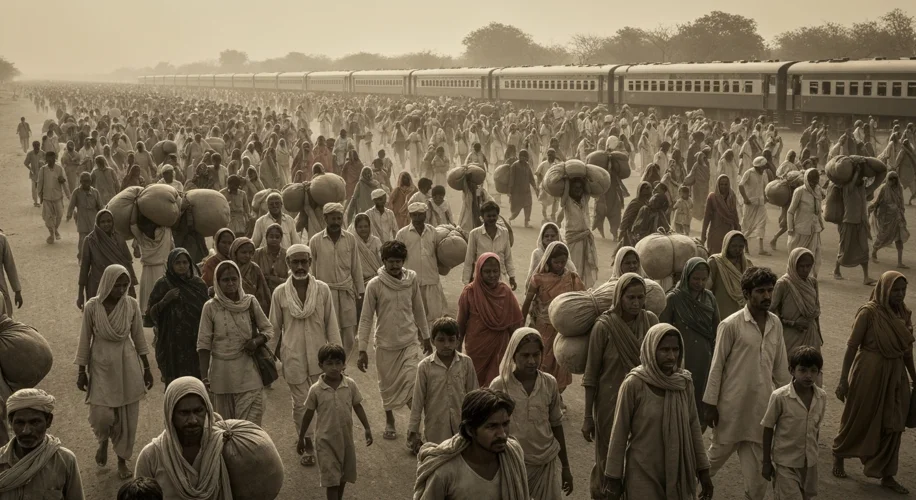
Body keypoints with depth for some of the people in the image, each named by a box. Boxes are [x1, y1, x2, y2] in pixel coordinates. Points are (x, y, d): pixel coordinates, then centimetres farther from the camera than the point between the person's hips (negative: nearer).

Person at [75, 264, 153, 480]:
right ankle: (103, 441, 27)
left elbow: (139, 337, 4)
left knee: (127, 415, 6)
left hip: (127, 365, 2)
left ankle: (122, 459, 24)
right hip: (102, 365, -2)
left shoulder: (132, 305, -6)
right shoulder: (92, 307, -11)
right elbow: (85, 340, -3)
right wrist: (82, 371, 0)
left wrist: (146, 368, 7)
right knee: (102, 414, -8)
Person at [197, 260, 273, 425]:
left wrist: (256, 341, -11)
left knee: (251, 423, -6)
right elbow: (203, 344, -2)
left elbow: (268, 329, 10)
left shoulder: (250, 302, 0)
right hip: (222, 373, 0)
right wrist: (204, 375, -7)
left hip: (248, 372, 0)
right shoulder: (210, 307, -4)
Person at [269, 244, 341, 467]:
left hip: (319, 355, 0)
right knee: (300, 403, 9)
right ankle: (307, 446, 26)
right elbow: (275, 328, 5)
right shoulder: (280, 293, -4)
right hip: (293, 357, 0)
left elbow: (331, 323, 0)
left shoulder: (322, 289, -6)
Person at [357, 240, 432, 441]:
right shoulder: (374, 285, -11)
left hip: (410, 341, 1)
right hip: (385, 343, 0)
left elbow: (419, 311, 9)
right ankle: (389, 420, 37)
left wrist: (426, 337, 15)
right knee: (388, 385, 14)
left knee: (412, 385, -12)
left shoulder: (412, 280, -4)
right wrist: (363, 350, -10)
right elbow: (366, 319, -8)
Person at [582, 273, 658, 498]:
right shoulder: (604, 326, -15)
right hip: (612, 403, -3)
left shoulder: (650, 320, -4)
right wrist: (588, 416, -7)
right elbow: (591, 375, -9)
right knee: (610, 461, 9)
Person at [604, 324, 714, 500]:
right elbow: (619, 433, -9)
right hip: (643, 475, -4)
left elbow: (693, 426, 7)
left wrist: (703, 470, 8)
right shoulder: (634, 384, -15)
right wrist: (614, 479, -6)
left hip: (678, 473, 4)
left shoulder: (684, 382, -3)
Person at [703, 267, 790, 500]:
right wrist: (710, 403, -9)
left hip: (762, 404, 4)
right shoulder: (731, 325, -13)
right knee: (719, 452, 9)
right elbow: (717, 366, -9)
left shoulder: (776, 324, 4)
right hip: (734, 403, -4)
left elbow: (780, 366, 11)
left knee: (758, 459, 10)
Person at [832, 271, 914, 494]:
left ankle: (887, 475, 20)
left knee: (892, 427, 8)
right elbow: (852, 346, -12)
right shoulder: (869, 312, -14)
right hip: (868, 374, -5)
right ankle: (838, 457, 35)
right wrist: (843, 380, -13)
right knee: (858, 420, 11)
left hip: (895, 376, 5)